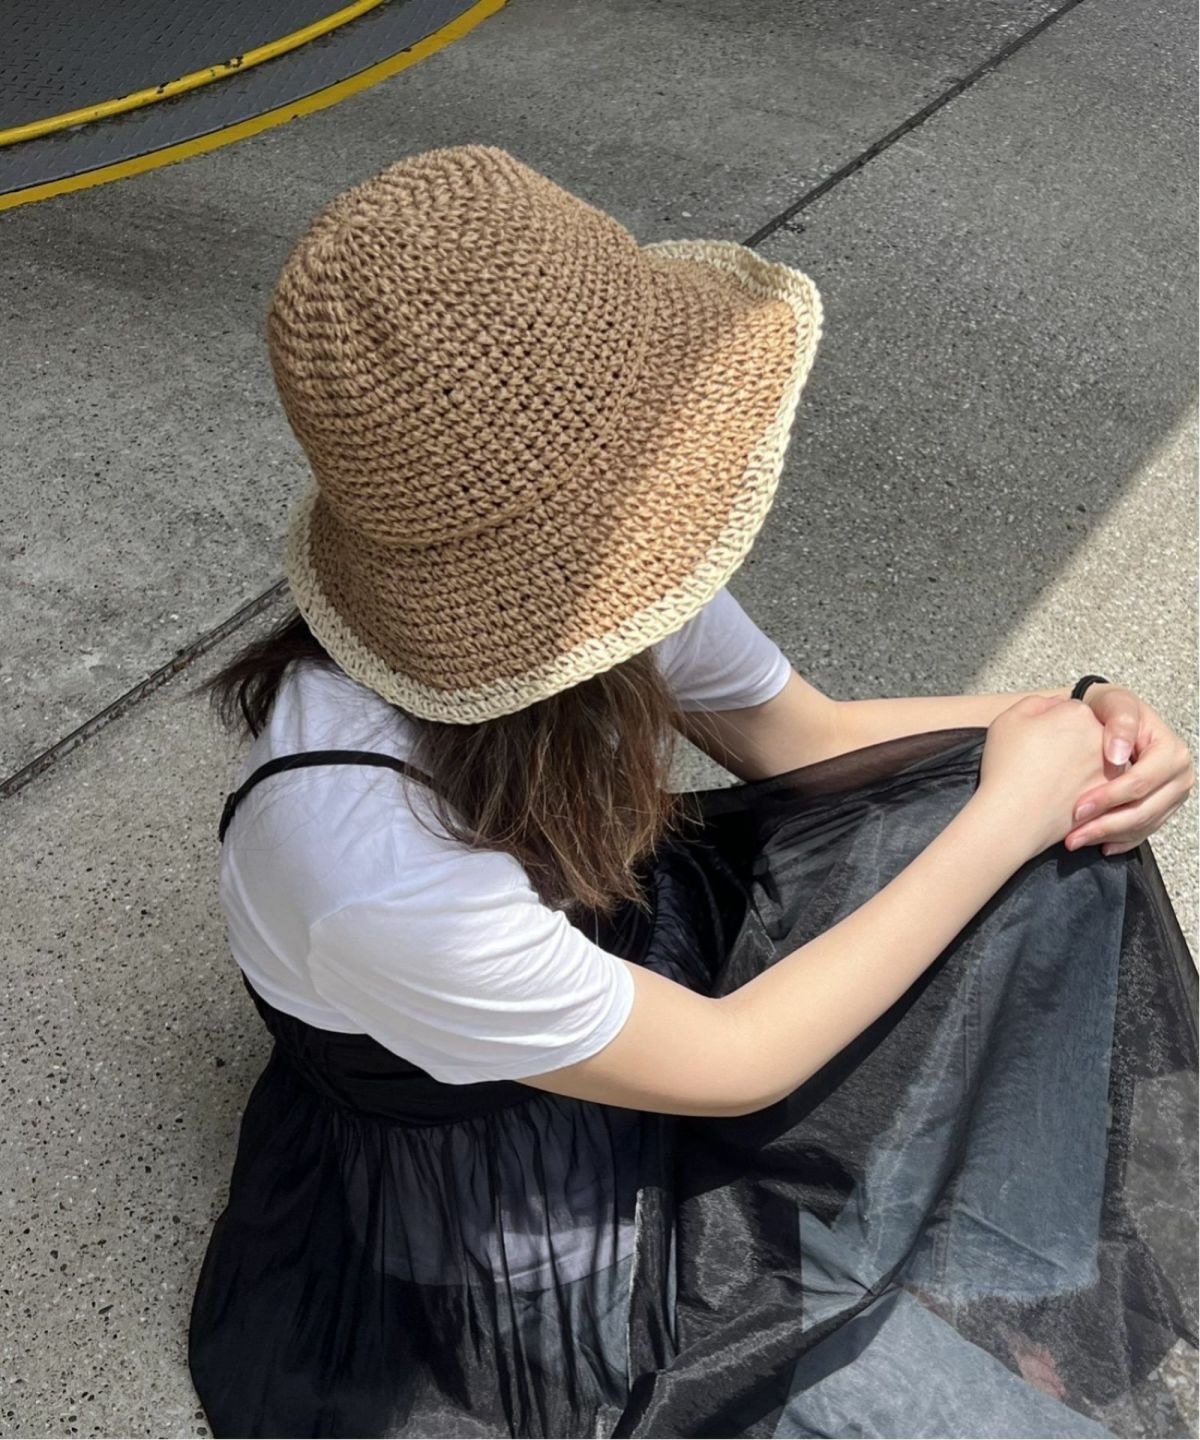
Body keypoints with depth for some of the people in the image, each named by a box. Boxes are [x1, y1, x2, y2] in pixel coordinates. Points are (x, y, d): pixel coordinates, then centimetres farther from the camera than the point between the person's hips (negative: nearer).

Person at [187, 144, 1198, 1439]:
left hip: (636, 943, 7)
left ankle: (995, 1300, 8)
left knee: (1074, 840, -3)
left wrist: (1062, 726, -17)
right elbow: (729, 1065, -24)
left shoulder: (570, 567, -21)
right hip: (528, 1209, -6)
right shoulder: (373, 868, -40)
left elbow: (804, 738, -1)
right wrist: (1005, 812, -20)